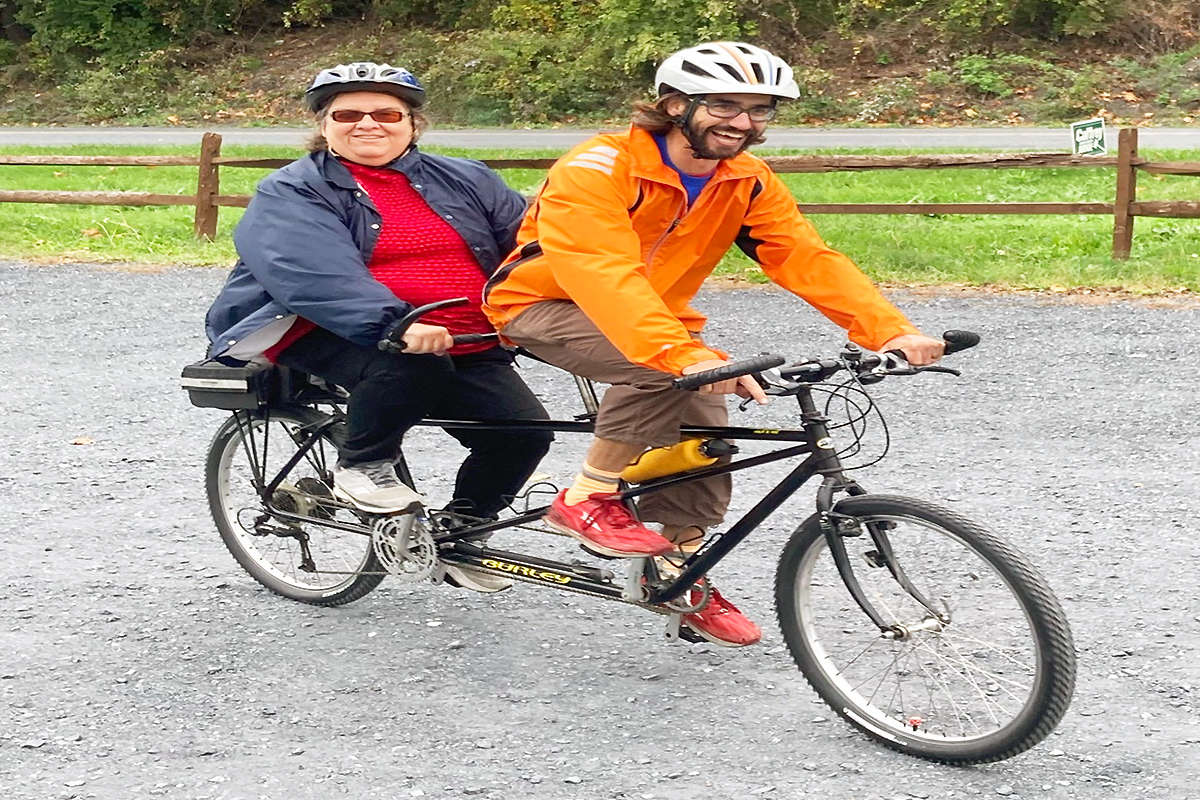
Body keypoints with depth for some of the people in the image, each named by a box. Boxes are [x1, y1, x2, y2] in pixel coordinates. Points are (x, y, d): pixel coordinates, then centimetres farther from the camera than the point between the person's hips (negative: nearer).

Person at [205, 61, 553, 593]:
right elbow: (318, 275, -19)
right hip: (325, 336, -5)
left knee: (525, 429, -14)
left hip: (465, 344, 5)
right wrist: (395, 324, -36)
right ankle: (361, 467, -8)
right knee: (410, 365, -36)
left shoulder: (463, 181, 15)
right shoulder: (291, 193, 0)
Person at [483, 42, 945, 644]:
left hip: (658, 315, 7)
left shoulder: (750, 184, -8)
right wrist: (687, 355, -55)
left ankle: (679, 567, 17)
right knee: (661, 367, -33)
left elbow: (809, 260, -17)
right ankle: (588, 497, -16)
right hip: (545, 304, -7)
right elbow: (606, 274, -41)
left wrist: (891, 332, -33)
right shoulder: (598, 168, -29)